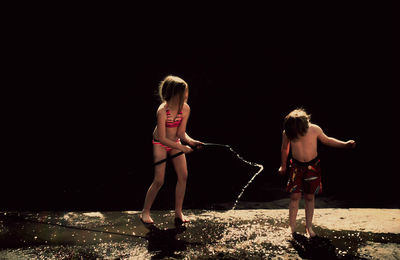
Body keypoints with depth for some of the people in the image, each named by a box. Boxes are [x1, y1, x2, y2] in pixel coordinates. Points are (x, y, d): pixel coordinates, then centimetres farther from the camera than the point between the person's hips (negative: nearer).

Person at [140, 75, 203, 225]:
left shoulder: (185, 109, -15)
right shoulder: (162, 111, -30)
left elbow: (181, 133, -8)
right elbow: (162, 138, -27)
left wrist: (190, 141, -27)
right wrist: (182, 148, -26)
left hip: (175, 142, 5)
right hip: (160, 144, -5)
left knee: (183, 176, -4)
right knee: (159, 180, -8)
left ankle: (178, 212, 6)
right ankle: (145, 212, 9)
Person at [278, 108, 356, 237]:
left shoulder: (315, 129, -17)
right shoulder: (287, 133, -16)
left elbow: (326, 140, 3)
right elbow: (284, 149, 3)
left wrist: (345, 144, -2)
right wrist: (283, 166, 15)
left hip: (312, 166, 0)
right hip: (296, 166, 0)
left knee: (310, 197, 5)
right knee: (295, 196, -4)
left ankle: (309, 227, 16)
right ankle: (292, 227, 8)